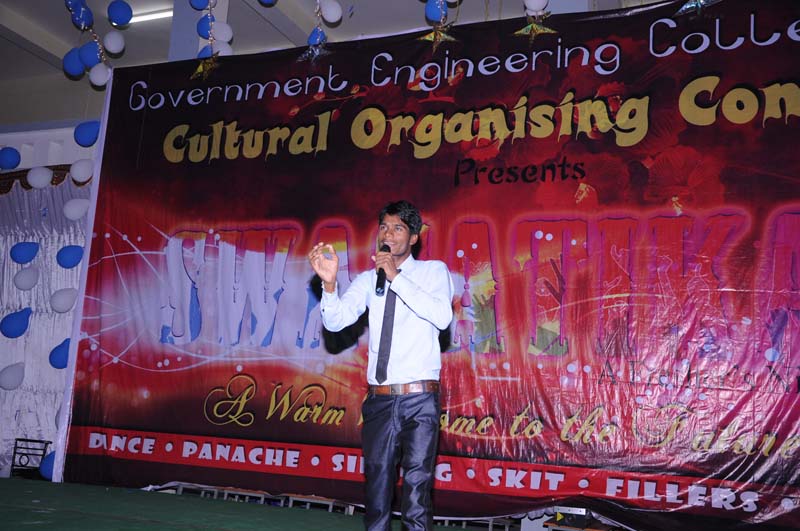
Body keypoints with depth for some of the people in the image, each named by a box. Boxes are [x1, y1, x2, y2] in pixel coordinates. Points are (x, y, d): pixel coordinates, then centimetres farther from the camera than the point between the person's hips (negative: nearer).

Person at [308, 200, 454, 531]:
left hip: (419, 400, -3)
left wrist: (396, 277, -19)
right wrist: (329, 282, -21)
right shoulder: (368, 280, 10)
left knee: (416, 489, -7)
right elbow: (336, 321, -2)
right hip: (379, 400, 4)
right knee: (377, 490, 12)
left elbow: (442, 317, -16)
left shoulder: (434, 271, 3)